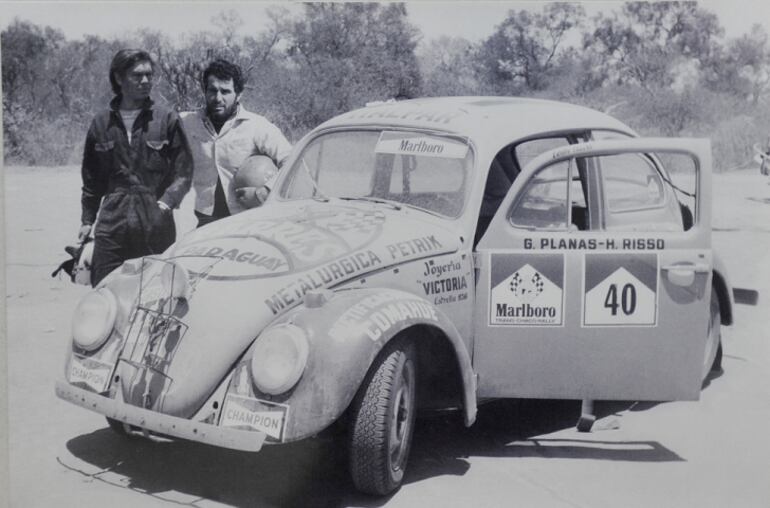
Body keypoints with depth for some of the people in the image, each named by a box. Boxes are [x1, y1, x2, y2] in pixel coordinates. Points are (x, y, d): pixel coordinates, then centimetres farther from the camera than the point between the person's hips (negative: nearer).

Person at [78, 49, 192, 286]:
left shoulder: (168, 120, 3)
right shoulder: (101, 124, 10)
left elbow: (183, 171, 1)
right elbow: (91, 179, 19)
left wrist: (166, 202, -13)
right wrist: (87, 220, 18)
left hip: (157, 225, -2)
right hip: (112, 225, 2)